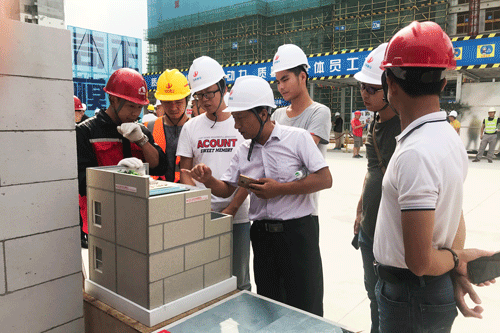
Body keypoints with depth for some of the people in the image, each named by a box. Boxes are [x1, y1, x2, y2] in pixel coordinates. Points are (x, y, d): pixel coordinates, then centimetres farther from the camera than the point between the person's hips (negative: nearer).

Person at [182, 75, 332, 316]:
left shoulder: (297, 138, -8)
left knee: (305, 310, 6)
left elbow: (325, 179, -12)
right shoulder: (243, 151, 7)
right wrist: (208, 180, -10)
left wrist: (279, 189, -17)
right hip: (261, 233, 5)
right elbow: (226, 189, 12)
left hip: (297, 231, -5)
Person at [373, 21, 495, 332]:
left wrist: (456, 258, -8)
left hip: (411, 297, -8)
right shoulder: (450, 136, 3)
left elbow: (420, 263, -27)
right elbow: (455, 216, 7)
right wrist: (459, 263, -3)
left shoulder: (415, 154, -29)